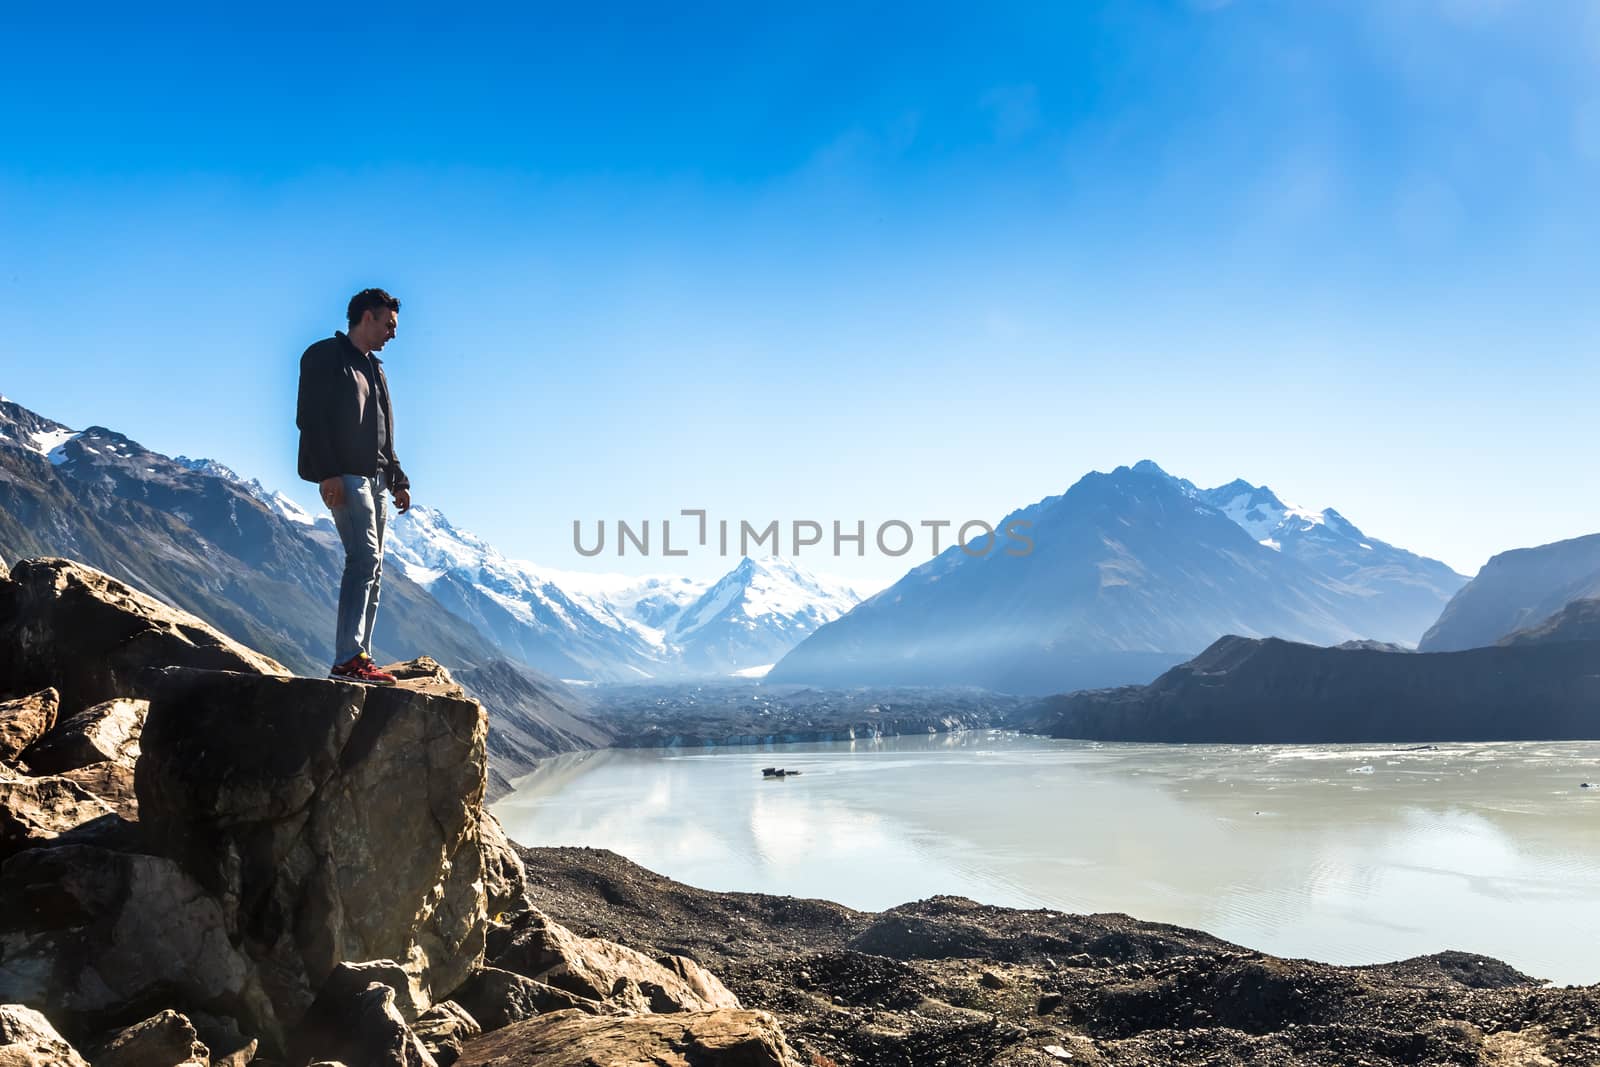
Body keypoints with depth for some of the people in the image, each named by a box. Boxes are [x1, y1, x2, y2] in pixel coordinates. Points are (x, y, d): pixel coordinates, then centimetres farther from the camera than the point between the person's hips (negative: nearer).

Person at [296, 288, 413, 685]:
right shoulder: (325, 356, -2)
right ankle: (348, 659, -21)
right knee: (364, 559, -19)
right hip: (345, 476, -9)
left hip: (374, 479, 9)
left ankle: (360, 658, 9)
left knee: (371, 569, 6)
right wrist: (327, 473, -21)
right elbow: (309, 418, -12)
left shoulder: (374, 368, 24)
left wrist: (398, 480, 19)